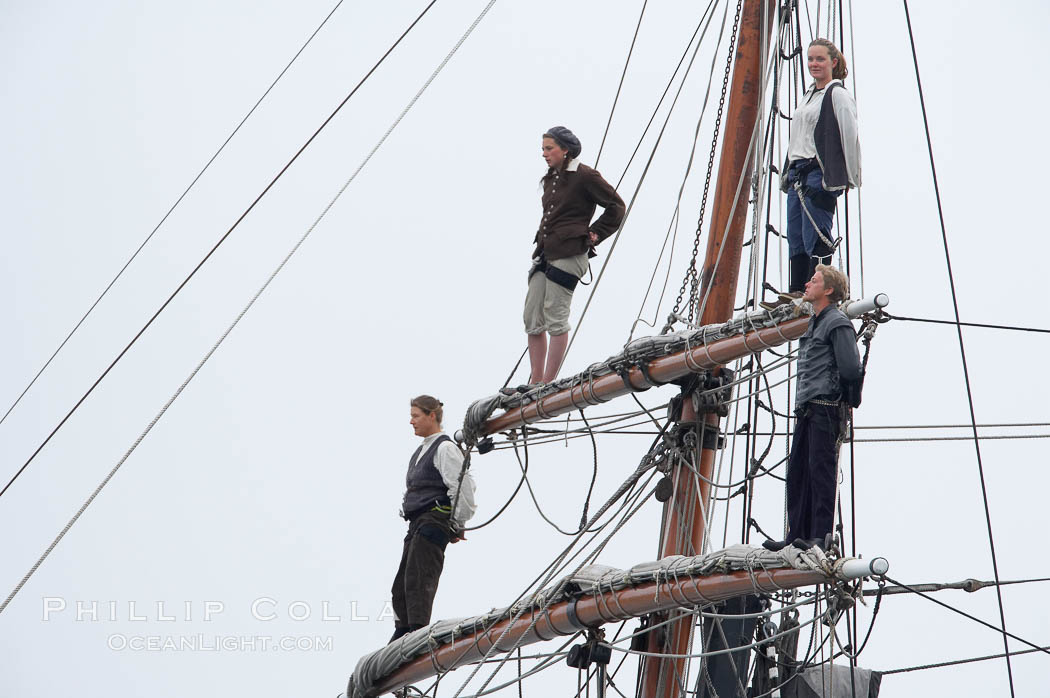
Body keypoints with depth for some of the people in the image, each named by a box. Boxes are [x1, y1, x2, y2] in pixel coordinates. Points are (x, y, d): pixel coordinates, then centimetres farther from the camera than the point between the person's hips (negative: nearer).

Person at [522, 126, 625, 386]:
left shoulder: (584, 176, -7)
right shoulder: (551, 178, 16)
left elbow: (616, 206, -1)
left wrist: (594, 233, -2)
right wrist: (541, 242, 16)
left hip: (569, 255, -8)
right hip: (546, 253, 8)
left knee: (556, 319, -6)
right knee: (532, 319, 4)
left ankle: (548, 384, -1)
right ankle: (536, 382, 10)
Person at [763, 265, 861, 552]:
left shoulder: (838, 323, -8)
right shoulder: (813, 324, 21)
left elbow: (851, 369, -18)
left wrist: (844, 397, -3)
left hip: (825, 409, -9)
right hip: (806, 409, 9)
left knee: (821, 469, -10)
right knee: (798, 472, 8)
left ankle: (822, 536, -9)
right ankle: (797, 536, 12)